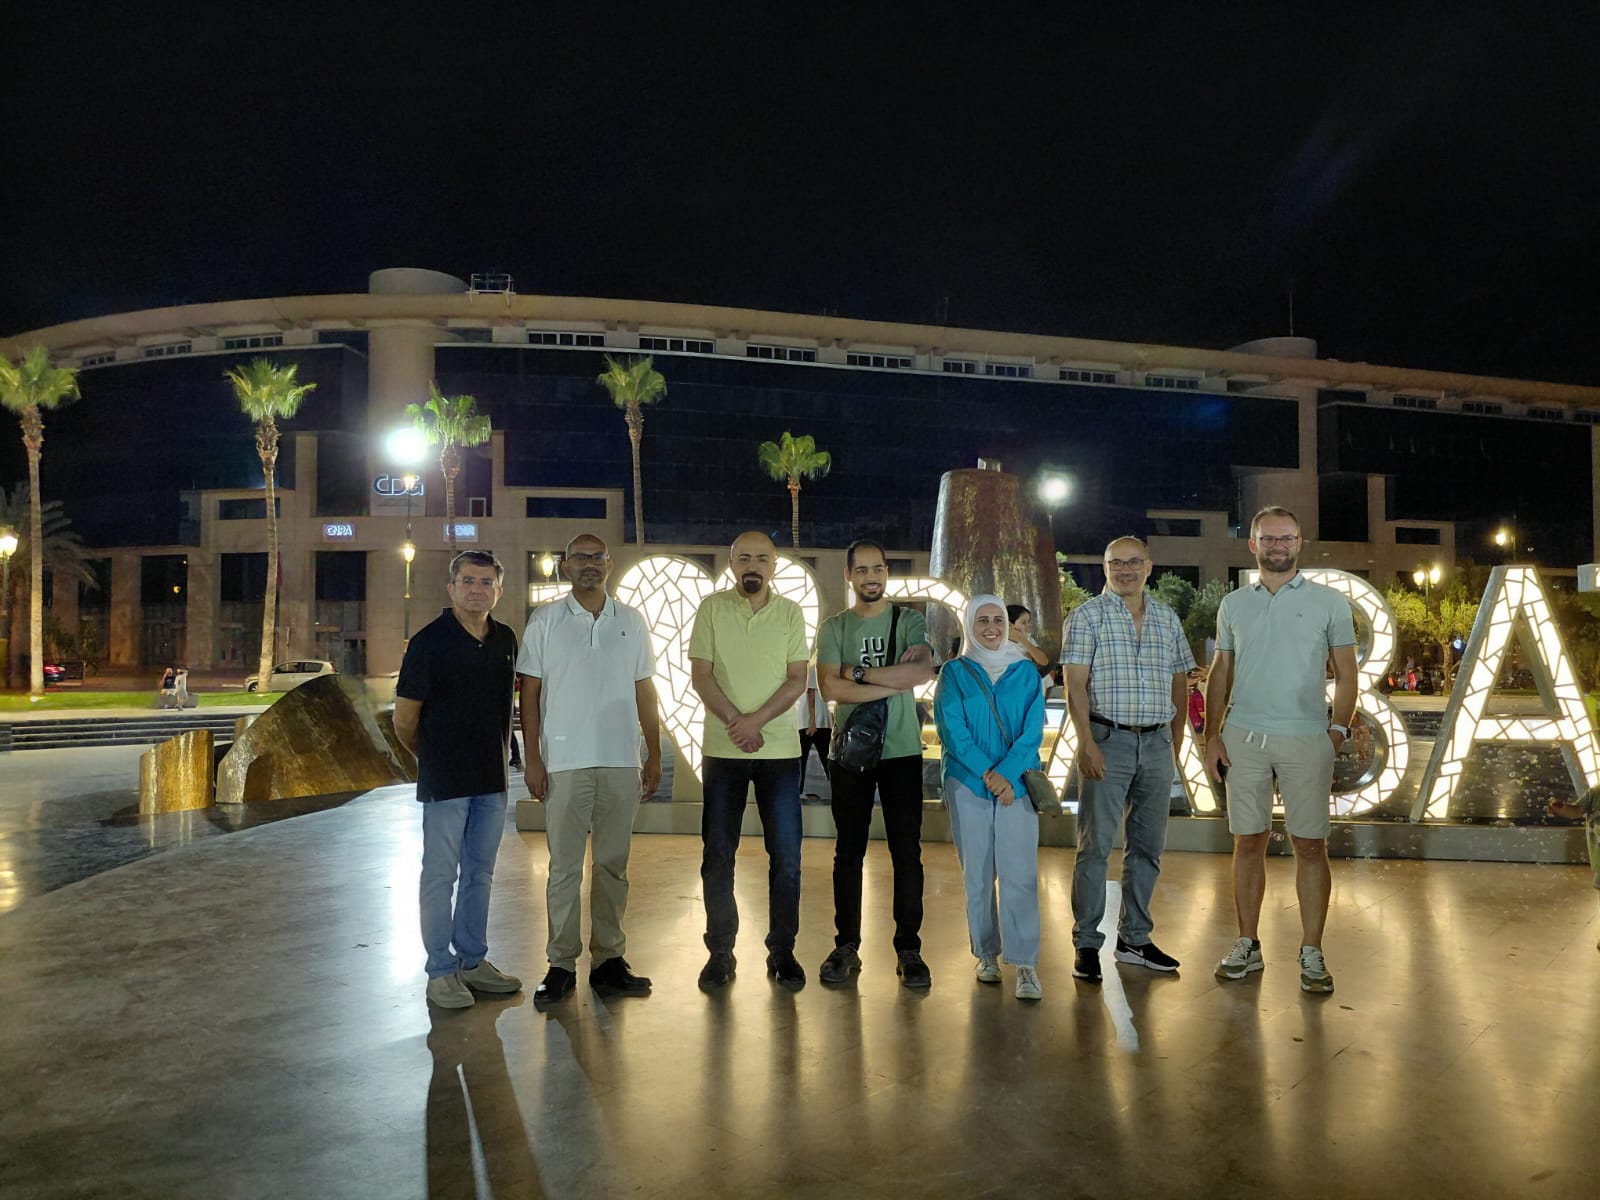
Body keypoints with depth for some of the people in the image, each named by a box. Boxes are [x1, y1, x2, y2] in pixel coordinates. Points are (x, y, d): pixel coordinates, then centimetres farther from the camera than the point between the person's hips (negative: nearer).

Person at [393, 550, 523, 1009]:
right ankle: (441, 972, 13)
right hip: (445, 782, -6)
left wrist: (501, 756, 13)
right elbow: (404, 719, -6)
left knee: (479, 872, 15)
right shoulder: (429, 641, -11)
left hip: (493, 779, 6)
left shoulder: (506, 640, 6)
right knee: (440, 876, 3)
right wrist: (432, 758, 6)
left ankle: (473, 960, 26)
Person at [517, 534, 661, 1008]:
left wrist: (655, 755, 8)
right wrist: (532, 758, -5)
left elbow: (644, 691, 13)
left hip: (621, 762, 3)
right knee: (564, 866, 1)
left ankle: (608, 959, 17)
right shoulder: (545, 620, 4)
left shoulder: (631, 621, 11)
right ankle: (561, 964, 10)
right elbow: (529, 691, 2)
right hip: (565, 762, -2)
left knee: (613, 863, 8)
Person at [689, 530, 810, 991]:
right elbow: (700, 675, -2)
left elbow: (797, 679, -2)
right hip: (722, 749, 0)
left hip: (779, 748, 0)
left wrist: (756, 720, -15)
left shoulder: (790, 613, 4)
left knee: (786, 855, 2)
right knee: (717, 855, 5)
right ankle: (720, 951, 17)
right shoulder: (712, 608, 2)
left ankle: (782, 951, 15)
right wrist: (735, 722, -14)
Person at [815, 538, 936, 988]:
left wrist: (859, 671, -12)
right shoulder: (834, 627, 5)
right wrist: (894, 682, -13)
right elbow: (831, 688, -9)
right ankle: (846, 946, 18)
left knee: (907, 853, 1)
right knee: (848, 853, 8)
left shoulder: (910, 621, 3)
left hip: (902, 751, -1)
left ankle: (908, 949, 10)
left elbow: (922, 671, -16)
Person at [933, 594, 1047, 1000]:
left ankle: (1025, 964, -6)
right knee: (977, 873, 5)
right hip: (968, 783, 0)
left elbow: (1033, 730, 1)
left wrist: (1007, 774, -13)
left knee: (1019, 872, -8)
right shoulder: (955, 672, 7)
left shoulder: (1026, 672, 10)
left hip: (1017, 783, 0)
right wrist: (987, 773, -14)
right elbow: (952, 729, -3)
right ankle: (986, 954, 17)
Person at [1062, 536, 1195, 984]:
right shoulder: (1088, 615, -1)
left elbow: (1180, 683, 17)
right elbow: (1076, 684, -8)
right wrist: (1086, 742, -16)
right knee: (1096, 845, -3)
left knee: (1148, 846, 10)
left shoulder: (1168, 619, 12)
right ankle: (1086, 944, 6)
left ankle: (1134, 938, 22)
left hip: (1157, 743, 5)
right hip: (1108, 741, -5)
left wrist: (1176, 741, 12)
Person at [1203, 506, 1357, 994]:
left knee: (1310, 846, 1)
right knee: (1248, 843, 7)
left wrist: (1338, 730, -7)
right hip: (1243, 738, 2)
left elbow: (1346, 674, 4)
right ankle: (1248, 945, 16)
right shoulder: (1233, 604, 10)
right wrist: (1212, 736, 4)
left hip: (1306, 739, -2)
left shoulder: (1329, 602, 3)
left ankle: (1311, 953, 10)